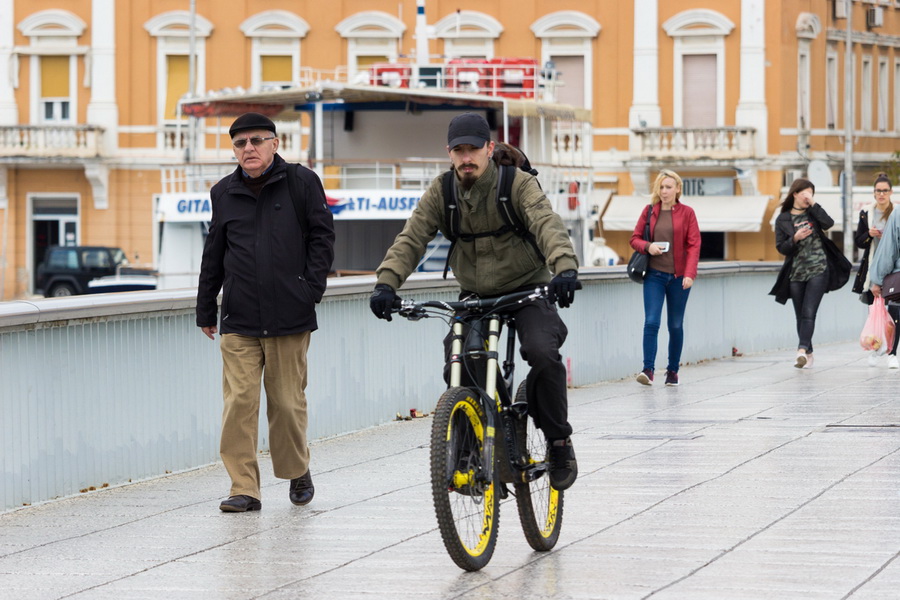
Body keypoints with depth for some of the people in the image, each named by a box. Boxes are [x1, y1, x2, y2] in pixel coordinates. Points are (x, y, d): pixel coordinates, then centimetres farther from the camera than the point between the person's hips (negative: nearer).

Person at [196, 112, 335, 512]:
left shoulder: (301, 183, 3)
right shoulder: (224, 193, 12)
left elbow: (322, 236, 4)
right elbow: (214, 254, 20)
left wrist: (312, 287, -6)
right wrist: (205, 310, 20)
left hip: (289, 316, -2)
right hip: (239, 318, 2)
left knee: (287, 400, 4)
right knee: (239, 402, -6)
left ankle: (297, 471, 26)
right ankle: (244, 489, -2)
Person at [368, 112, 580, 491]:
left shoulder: (518, 183, -13)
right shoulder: (440, 193, -2)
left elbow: (547, 224, -29)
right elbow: (411, 239, -12)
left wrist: (565, 267, -49)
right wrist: (386, 282, -30)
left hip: (526, 290, -3)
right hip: (475, 296, 3)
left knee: (542, 354, -28)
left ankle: (559, 442, -9)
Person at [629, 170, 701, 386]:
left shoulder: (686, 213, 0)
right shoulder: (649, 212, 6)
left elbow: (694, 245, -4)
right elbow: (635, 238, 11)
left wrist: (689, 273, -14)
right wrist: (647, 246, -12)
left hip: (679, 276, -1)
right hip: (654, 275, 1)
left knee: (676, 325, 7)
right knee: (651, 322, -12)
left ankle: (673, 370, 17)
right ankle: (648, 370, -15)